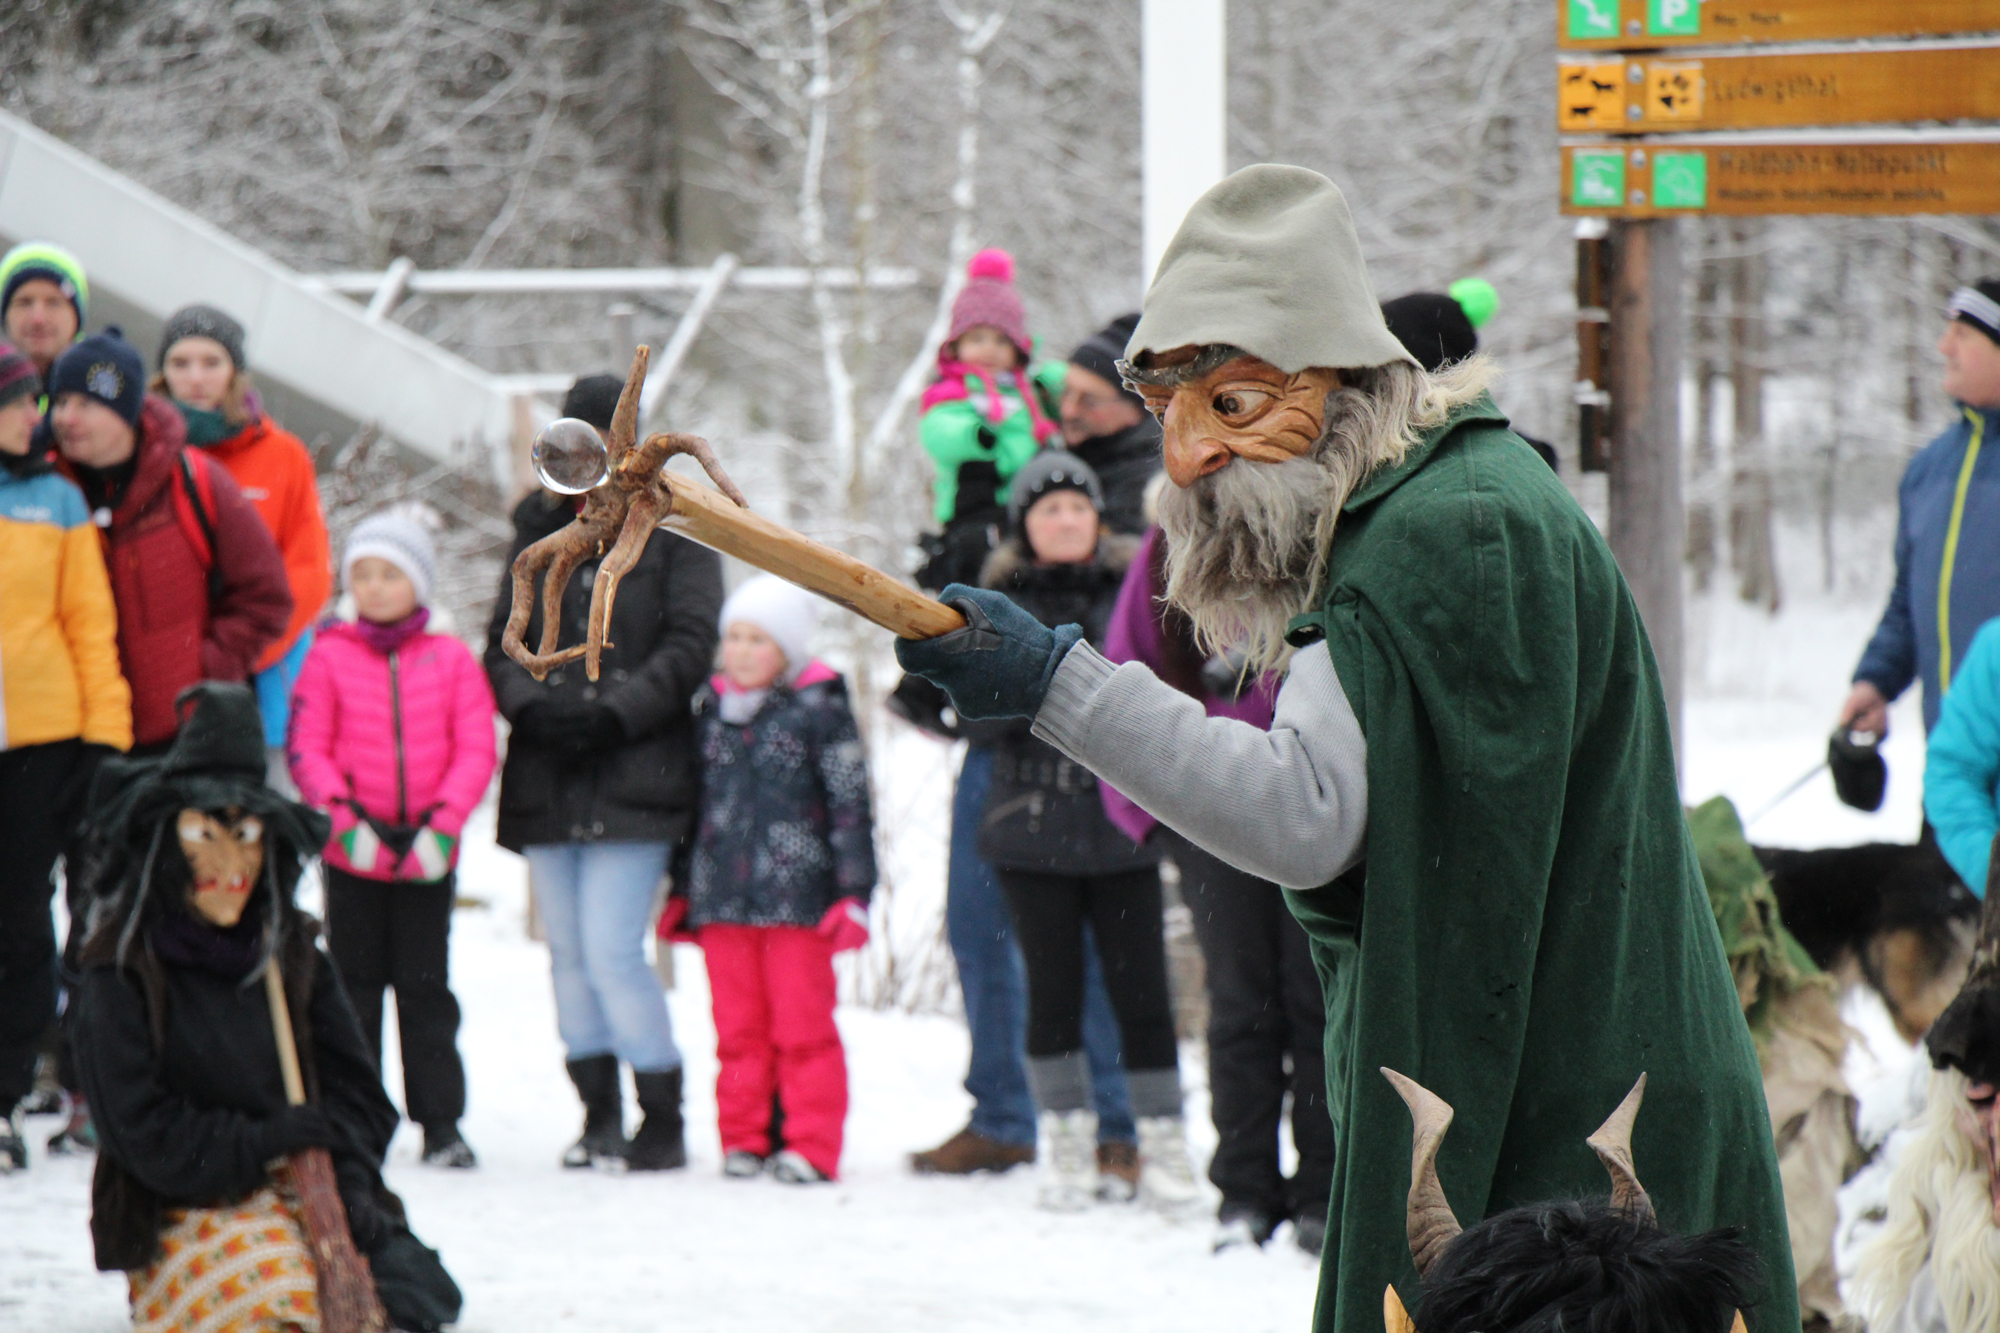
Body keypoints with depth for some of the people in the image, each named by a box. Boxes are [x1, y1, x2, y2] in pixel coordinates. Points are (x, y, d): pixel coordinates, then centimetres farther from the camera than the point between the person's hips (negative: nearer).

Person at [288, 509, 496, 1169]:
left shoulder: (452, 661, 2)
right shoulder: (329, 657, 1)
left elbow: (475, 750, -2)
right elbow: (306, 748, -3)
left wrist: (444, 821, -15)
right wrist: (345, 816, -16)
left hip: (429, 852, 0)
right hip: (353, 852, 0)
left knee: (425, 986, 4)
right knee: (355, 985, 8)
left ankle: (441, 1121, 8)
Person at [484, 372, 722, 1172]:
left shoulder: (674, 529, 3)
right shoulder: (538, 532, 16)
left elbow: (689, 647, -4)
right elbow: (501, 644, 13)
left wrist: (613, 715, -15)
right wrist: (532, 706, -7)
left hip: (635, 777, -5)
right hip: (547, 779, 5)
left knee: (613, 950, -13)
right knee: (570, 956, 7)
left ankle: (663, 1121, -4)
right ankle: (599, 1116, 16)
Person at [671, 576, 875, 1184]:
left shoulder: (819, 710, -3)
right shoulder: (710, 709, 12)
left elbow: (850, 806, -3)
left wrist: (854, 892, -7)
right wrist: (681, 892, 19)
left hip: (796, 897, -4)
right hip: (721, 899, 4)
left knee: (803, 1025, -1)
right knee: (737, 1025, 7)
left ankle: (811, 1145, 4)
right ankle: (743, 1138, 13)